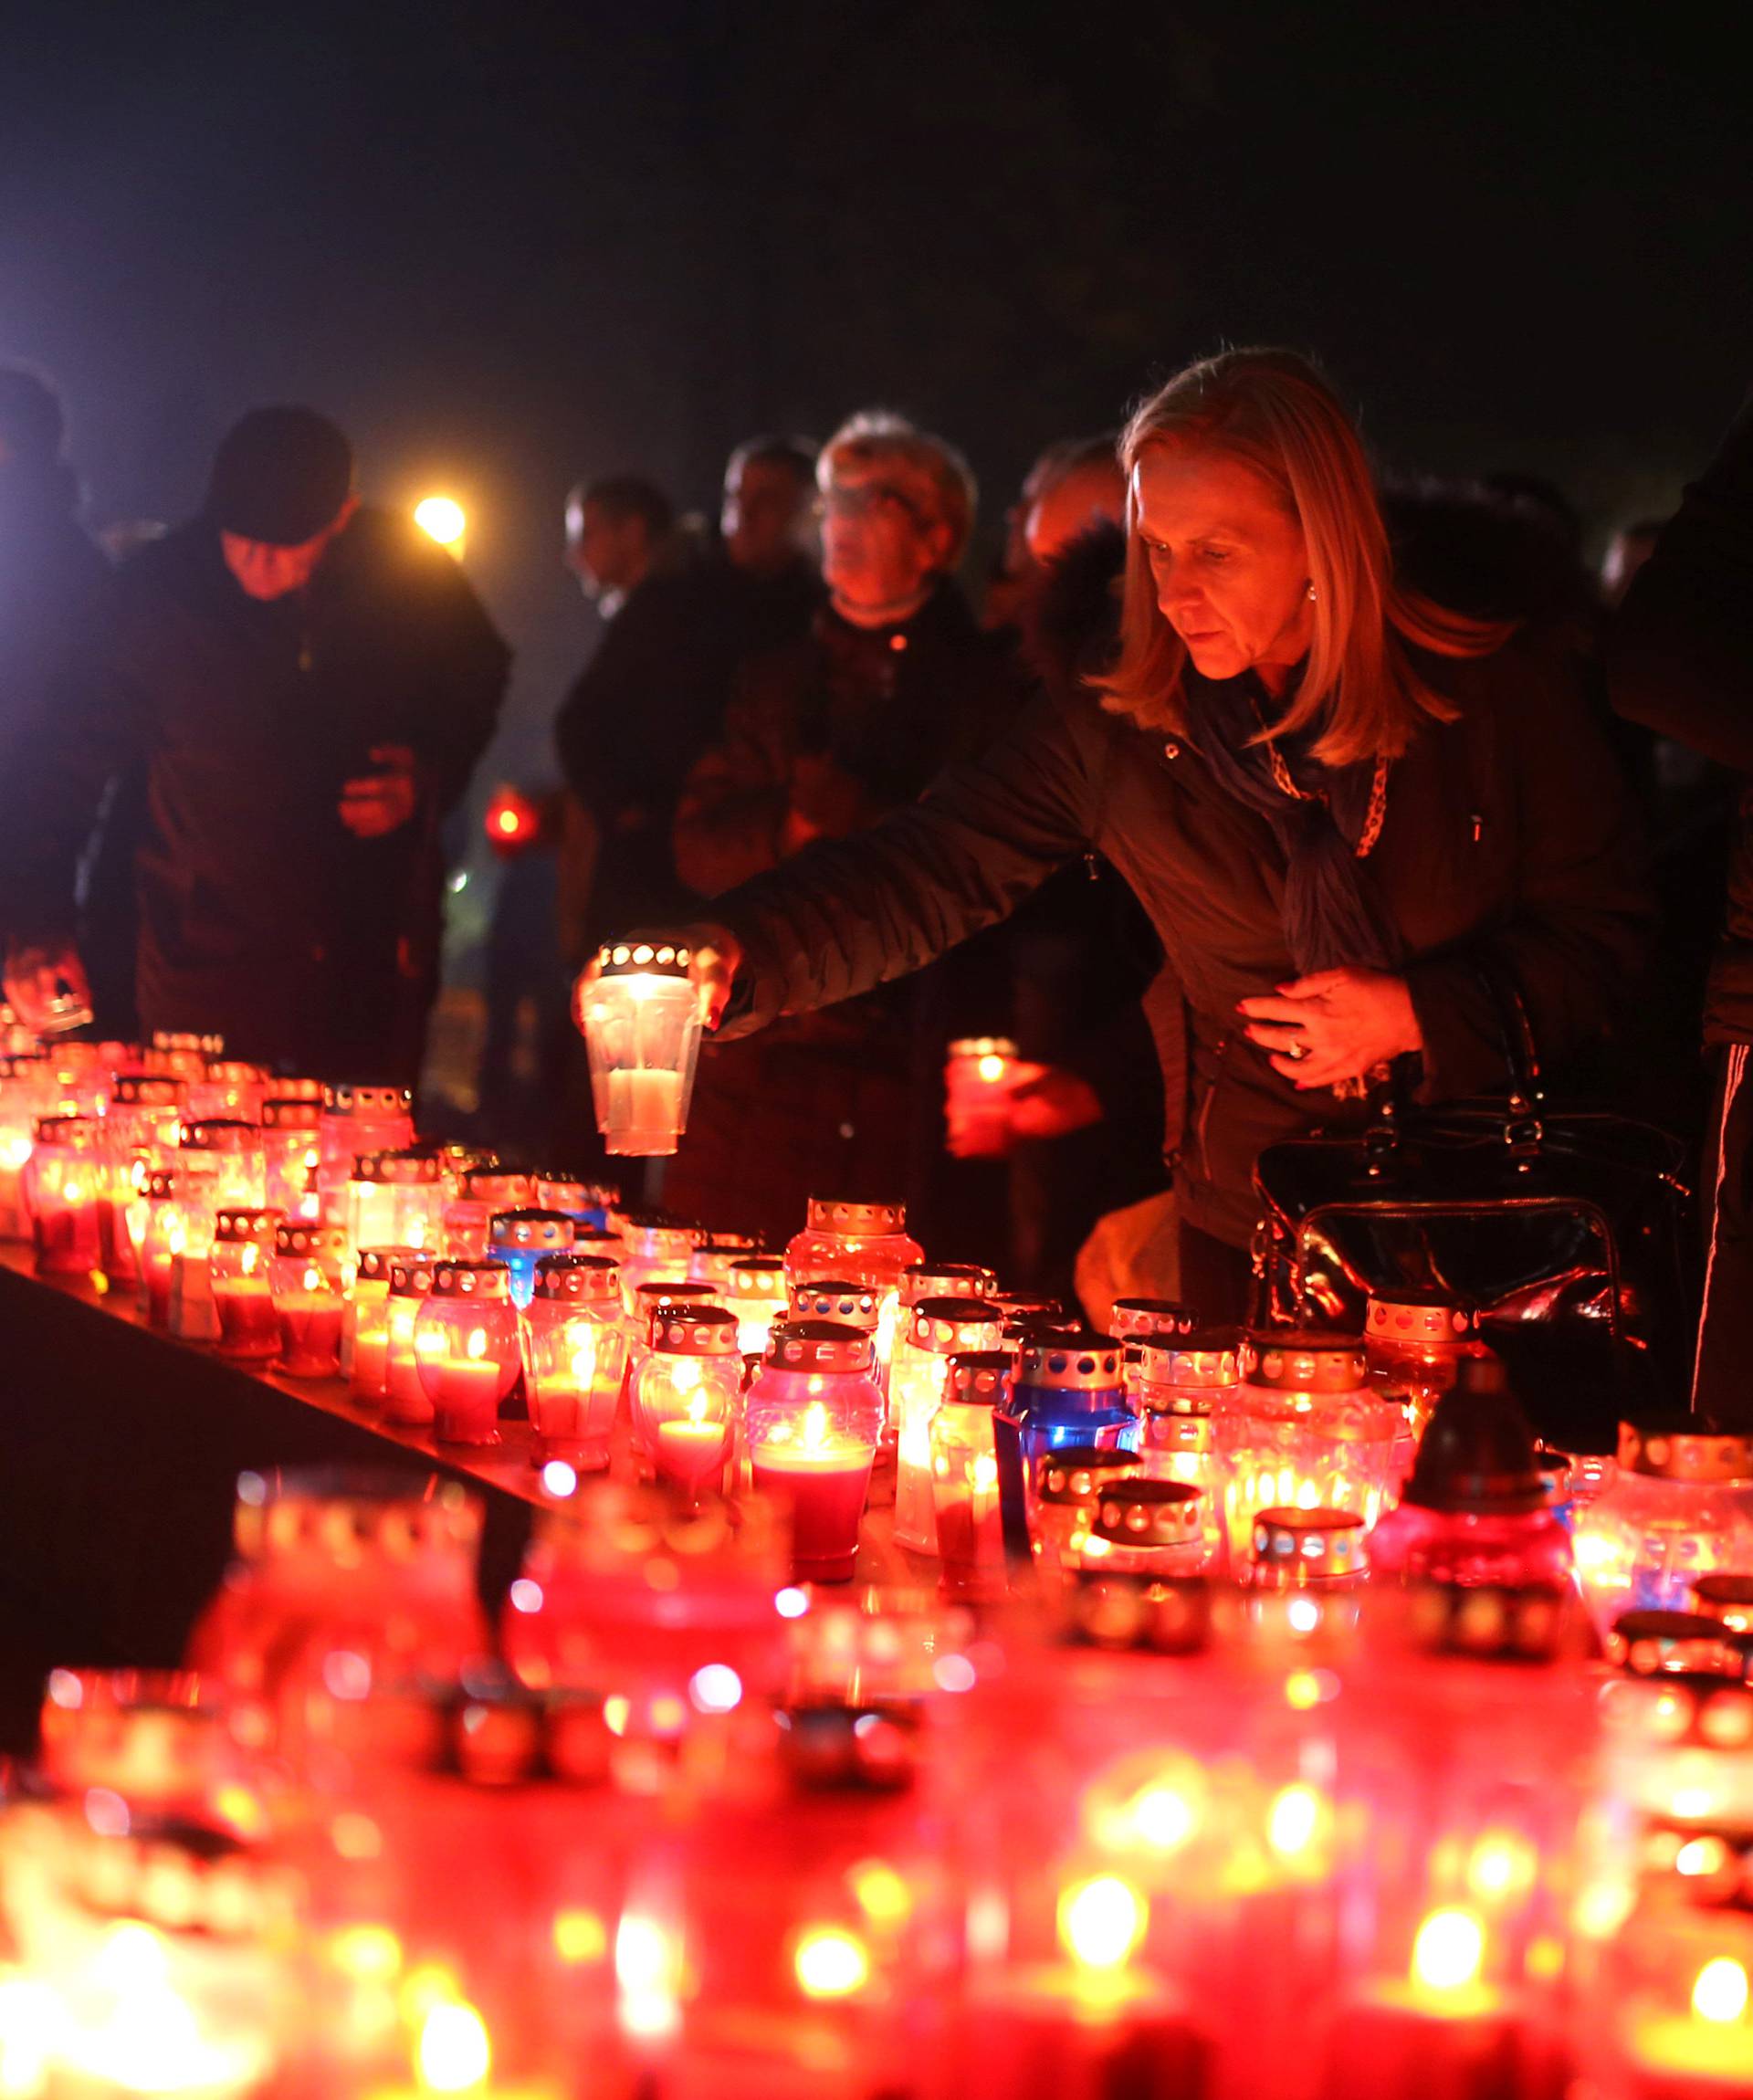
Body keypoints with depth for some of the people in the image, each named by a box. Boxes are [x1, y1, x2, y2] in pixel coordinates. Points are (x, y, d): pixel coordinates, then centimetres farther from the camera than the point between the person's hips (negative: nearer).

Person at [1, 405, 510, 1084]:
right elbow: (72, 760, -11)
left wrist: (430, 778, -9)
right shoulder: (157, 589, -14)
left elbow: (476, 687, 11)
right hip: (207, 959, -2)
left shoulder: (409, 571, -9)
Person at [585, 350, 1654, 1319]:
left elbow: (1604, 932, 0)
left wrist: (1423, 1012, -14)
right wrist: (732, 958, -23)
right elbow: (924, 877, -7)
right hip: (1250, 1232, 2)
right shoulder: (1116, 729, -2)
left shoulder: (1504, 685, -6)